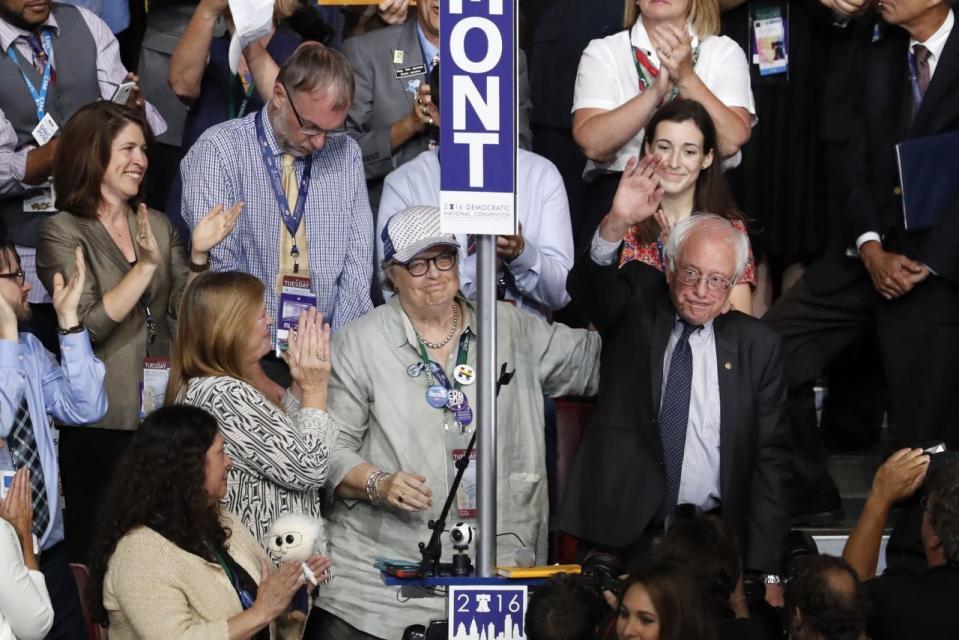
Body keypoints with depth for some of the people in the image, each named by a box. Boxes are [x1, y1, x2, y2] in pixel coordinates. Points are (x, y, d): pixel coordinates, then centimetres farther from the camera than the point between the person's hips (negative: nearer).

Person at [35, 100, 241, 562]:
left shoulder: (157, 226, 13)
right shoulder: (63, 232, -5)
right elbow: (91, 324, -15)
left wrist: (198, 255, -7)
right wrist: (146, 265, -22)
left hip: (161, 414, 5)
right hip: (102, 420, -5)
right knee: (97, 545, 0)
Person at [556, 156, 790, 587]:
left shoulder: (757, 345, 8)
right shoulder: (636, 304, 7)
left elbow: (770, 456, 7)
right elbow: (587, 288, -16)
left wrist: (760, 567, -1)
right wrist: (617, 224, -37)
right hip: (624, 531, -1)